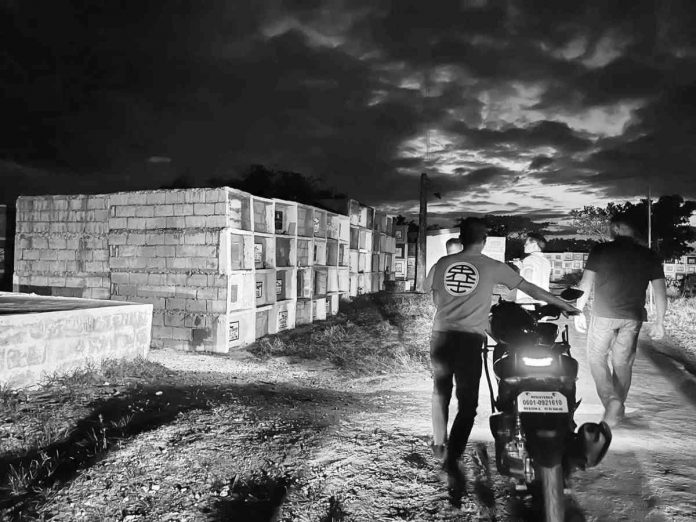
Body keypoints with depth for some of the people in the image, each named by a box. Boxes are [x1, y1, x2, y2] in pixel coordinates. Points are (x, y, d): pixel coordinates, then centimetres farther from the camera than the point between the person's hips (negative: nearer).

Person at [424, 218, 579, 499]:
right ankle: (451, 459, -9)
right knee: (467, 403, 2)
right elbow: (530, 288, 6)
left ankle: (439, 444, 37)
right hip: (470, 339, -3)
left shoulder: (443, 263, 5)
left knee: (441, 392, 22)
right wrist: (563, 304, 17)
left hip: (441, 335, 3)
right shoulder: (492, 267, -1)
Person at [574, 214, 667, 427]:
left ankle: (611, 400, -9)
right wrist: (659, 322, 10)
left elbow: (586, 283, -5)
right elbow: (660, 291, 4)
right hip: (633, 317, 3)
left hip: (604, 314, -3)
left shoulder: (601, 250, -4)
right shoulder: (649, 256, 5)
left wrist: (578, 312, 3)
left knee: (597, 358, 10)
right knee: (623, 363, 13)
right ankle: (616, 412, 22)